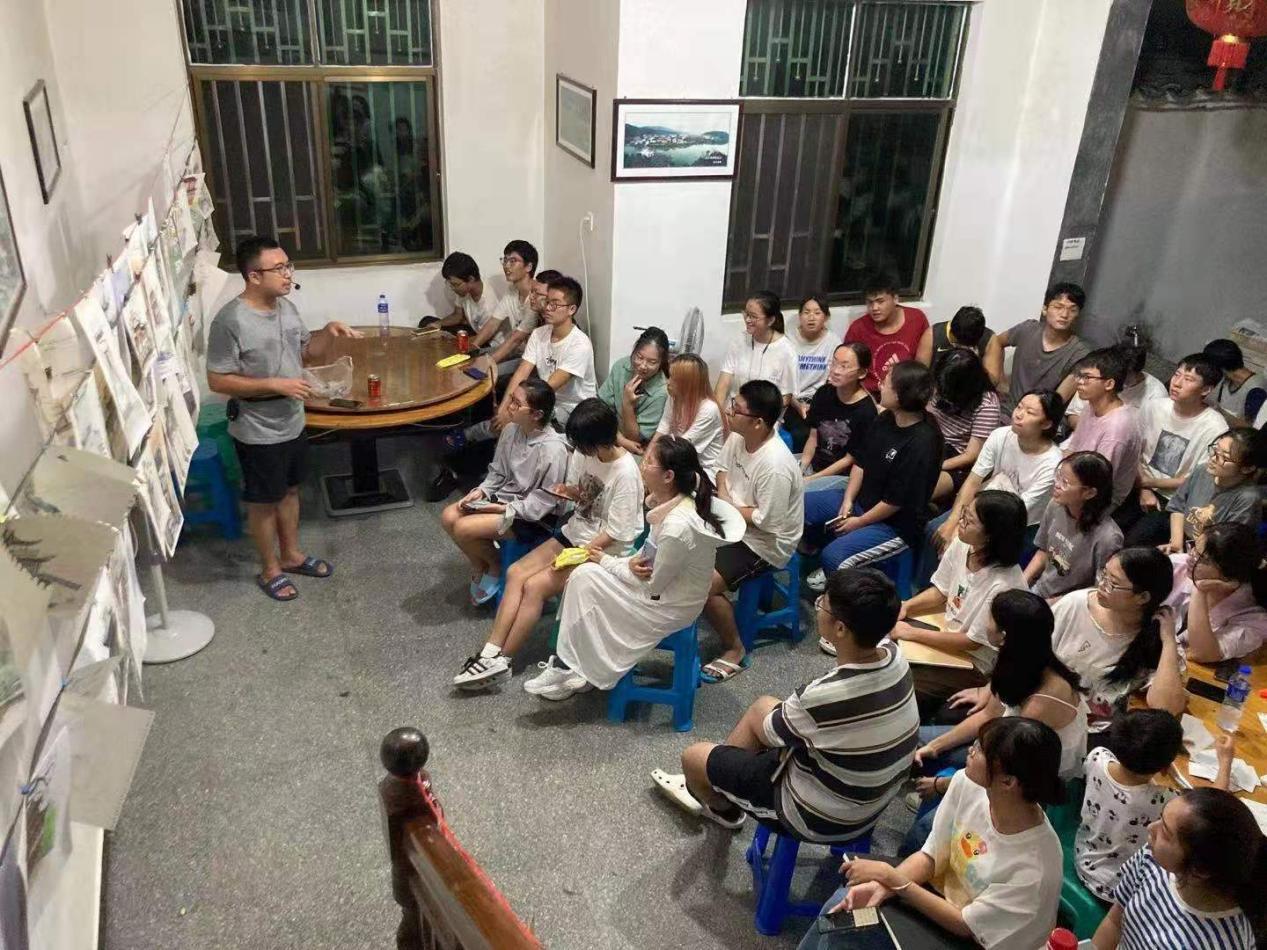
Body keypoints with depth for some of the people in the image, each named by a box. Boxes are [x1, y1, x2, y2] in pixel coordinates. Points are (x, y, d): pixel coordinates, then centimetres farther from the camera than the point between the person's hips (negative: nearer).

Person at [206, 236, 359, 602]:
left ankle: (292, 555, 40)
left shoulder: (286, 308, 0)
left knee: (289, 491, 22)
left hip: (292, 423, 7)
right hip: (258, 432, -7)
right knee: (264, 501, 10)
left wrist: (329, 332, -7)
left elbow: (310, 354, 12)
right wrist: (276, 384, -25)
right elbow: (217, 380, -20)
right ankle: (270, 569, 28)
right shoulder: (231, 321, -23)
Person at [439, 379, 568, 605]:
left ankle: (495, 565, 8)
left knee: (463, 528, -21)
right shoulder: (511, 430, -2)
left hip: (529, 516, -7)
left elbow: (547, 499, -18)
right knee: (448, 517, -10)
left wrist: (508, 510, -20)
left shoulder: (553, 449, -24)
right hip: (504, 498, 8)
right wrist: (481, 491, -6)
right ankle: (479, 567, 11)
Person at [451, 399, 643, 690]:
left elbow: (615, 533, -20)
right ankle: (491, 653, -15)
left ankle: (500, 661, -9)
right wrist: (569, 491, -8)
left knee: (534, 586, -19)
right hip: (575, 533, 8)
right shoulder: (584, 452, -3)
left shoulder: (625, 474, -24)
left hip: (605, 551, -8)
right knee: (515, 573, -10)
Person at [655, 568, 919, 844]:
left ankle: (724, 808, 45)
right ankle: (710, 783, 45)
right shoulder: (894, 657, -17)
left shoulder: (823, 697, -39)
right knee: (762, 706, 24)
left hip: (822, 818, -7)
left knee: (693, 756, 10)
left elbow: (771, 731, -12)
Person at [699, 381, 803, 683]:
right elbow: (723, 468, 14)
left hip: (765, 542, -9)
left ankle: (734, 651, -1)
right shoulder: (737, 437, -6)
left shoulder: (775, 465, -33)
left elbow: (766, 521, -28)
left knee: (704, 584, -22)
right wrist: (722, 491, -8)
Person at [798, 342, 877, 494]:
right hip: (814, 463, 6)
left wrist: (811, 479, -13)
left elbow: (850, 459, -12)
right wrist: (801, 468, -6)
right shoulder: (823, 393, 2)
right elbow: (813, 437, 9)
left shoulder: (866, 411, -17)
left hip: (843, 475, -6)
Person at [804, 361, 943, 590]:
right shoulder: (885, 419, -2)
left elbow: (896, 501, -22)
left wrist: (858, 522, -12)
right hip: (861, 500, 9)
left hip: (895, 524, -8)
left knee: (834, 556, -28)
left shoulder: (922, 443, -27)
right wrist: (848, 500, -4)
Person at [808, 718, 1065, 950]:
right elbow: (931, 856, -6)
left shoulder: (1034, 866, -34)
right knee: (844, 904, -13)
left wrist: (890, 877, -22)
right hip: (942, 894, 5)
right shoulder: (967, 783, -19)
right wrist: (883, 886, -24)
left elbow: (965, 925, -23)